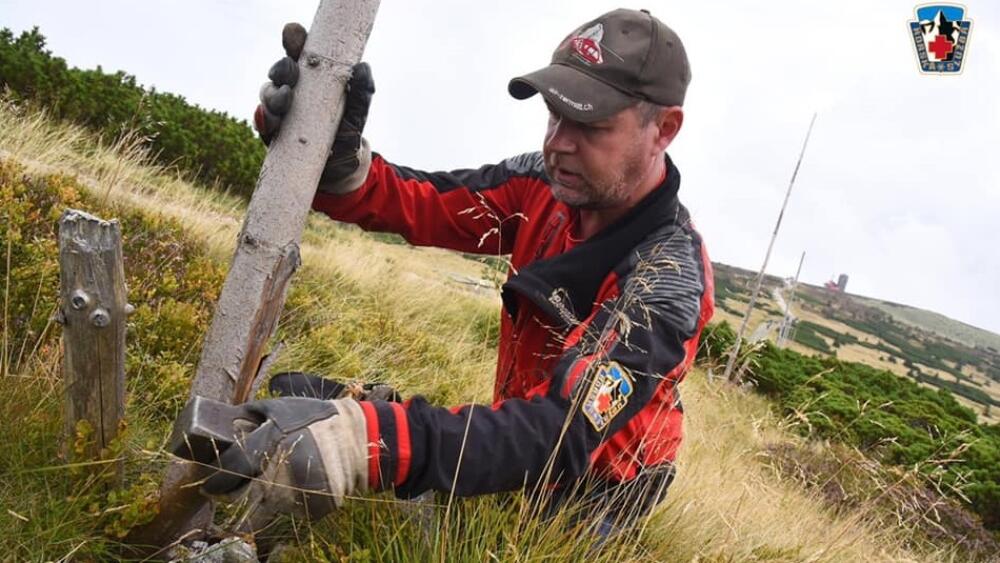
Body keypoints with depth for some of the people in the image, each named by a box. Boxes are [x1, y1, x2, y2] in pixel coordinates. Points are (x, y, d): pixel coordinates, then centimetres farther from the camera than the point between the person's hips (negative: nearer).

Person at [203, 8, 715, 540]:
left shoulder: (667, 281, -29)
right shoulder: (550, 183, -10)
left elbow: (563, 434, -39)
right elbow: (418, 205, -12)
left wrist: (372, 443, -54)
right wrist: (335, 155, -35)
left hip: (583, 500, -5)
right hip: (520, 456, 6)